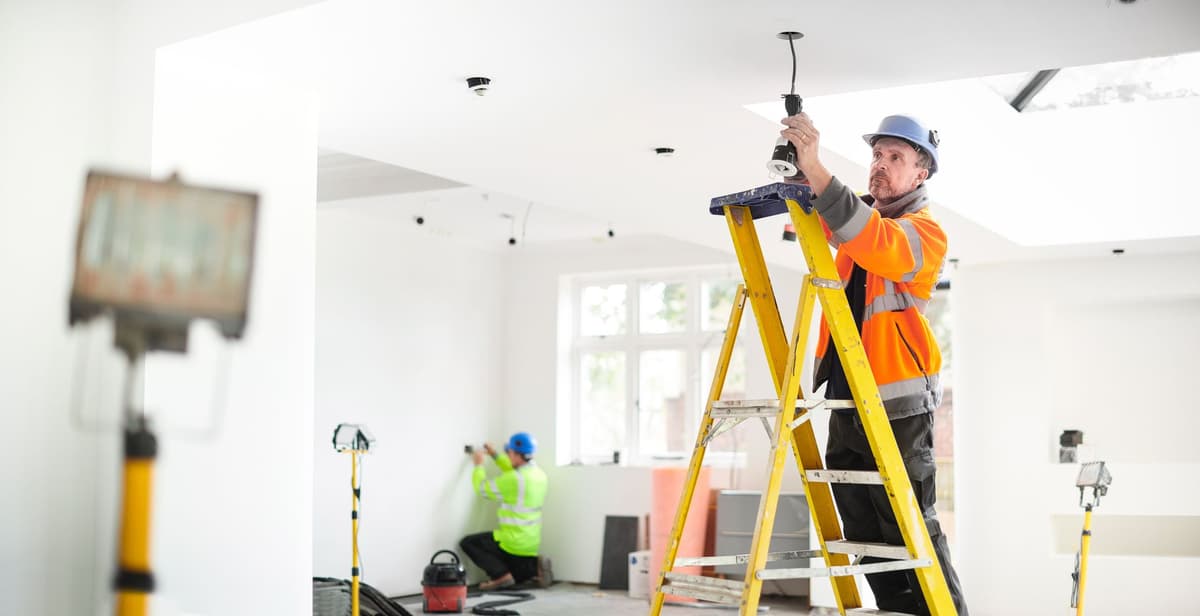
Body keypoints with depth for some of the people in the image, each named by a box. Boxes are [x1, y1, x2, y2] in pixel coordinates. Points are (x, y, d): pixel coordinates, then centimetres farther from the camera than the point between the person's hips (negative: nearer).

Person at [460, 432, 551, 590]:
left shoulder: (514, 480, -22)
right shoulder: (539, 474, 3)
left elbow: (483, 489, -10)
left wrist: (479, 465, 5)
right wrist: (495, 455, 24)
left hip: (513, 542, -8)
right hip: (532, 545, 8)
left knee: (467, 543, 5)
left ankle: (500, 574, -7)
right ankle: (535, 567, 2)